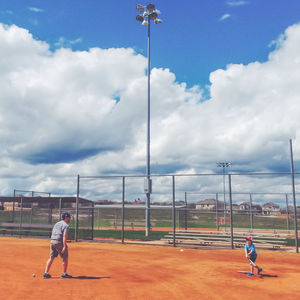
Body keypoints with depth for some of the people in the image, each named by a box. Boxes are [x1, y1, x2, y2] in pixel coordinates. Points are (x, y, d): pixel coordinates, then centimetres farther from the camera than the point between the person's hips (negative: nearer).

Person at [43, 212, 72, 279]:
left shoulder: (57, 223, 18)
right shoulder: (65, 225, -9)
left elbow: (53, 232, 18)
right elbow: (65, 236, -19)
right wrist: (64, 246, -23)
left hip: (52, 241, 8)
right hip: (59, 242, -8)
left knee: (51, 258, 15)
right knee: (65, 258, 5)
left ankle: (46, 273, 13)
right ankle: (64, 274, 10)